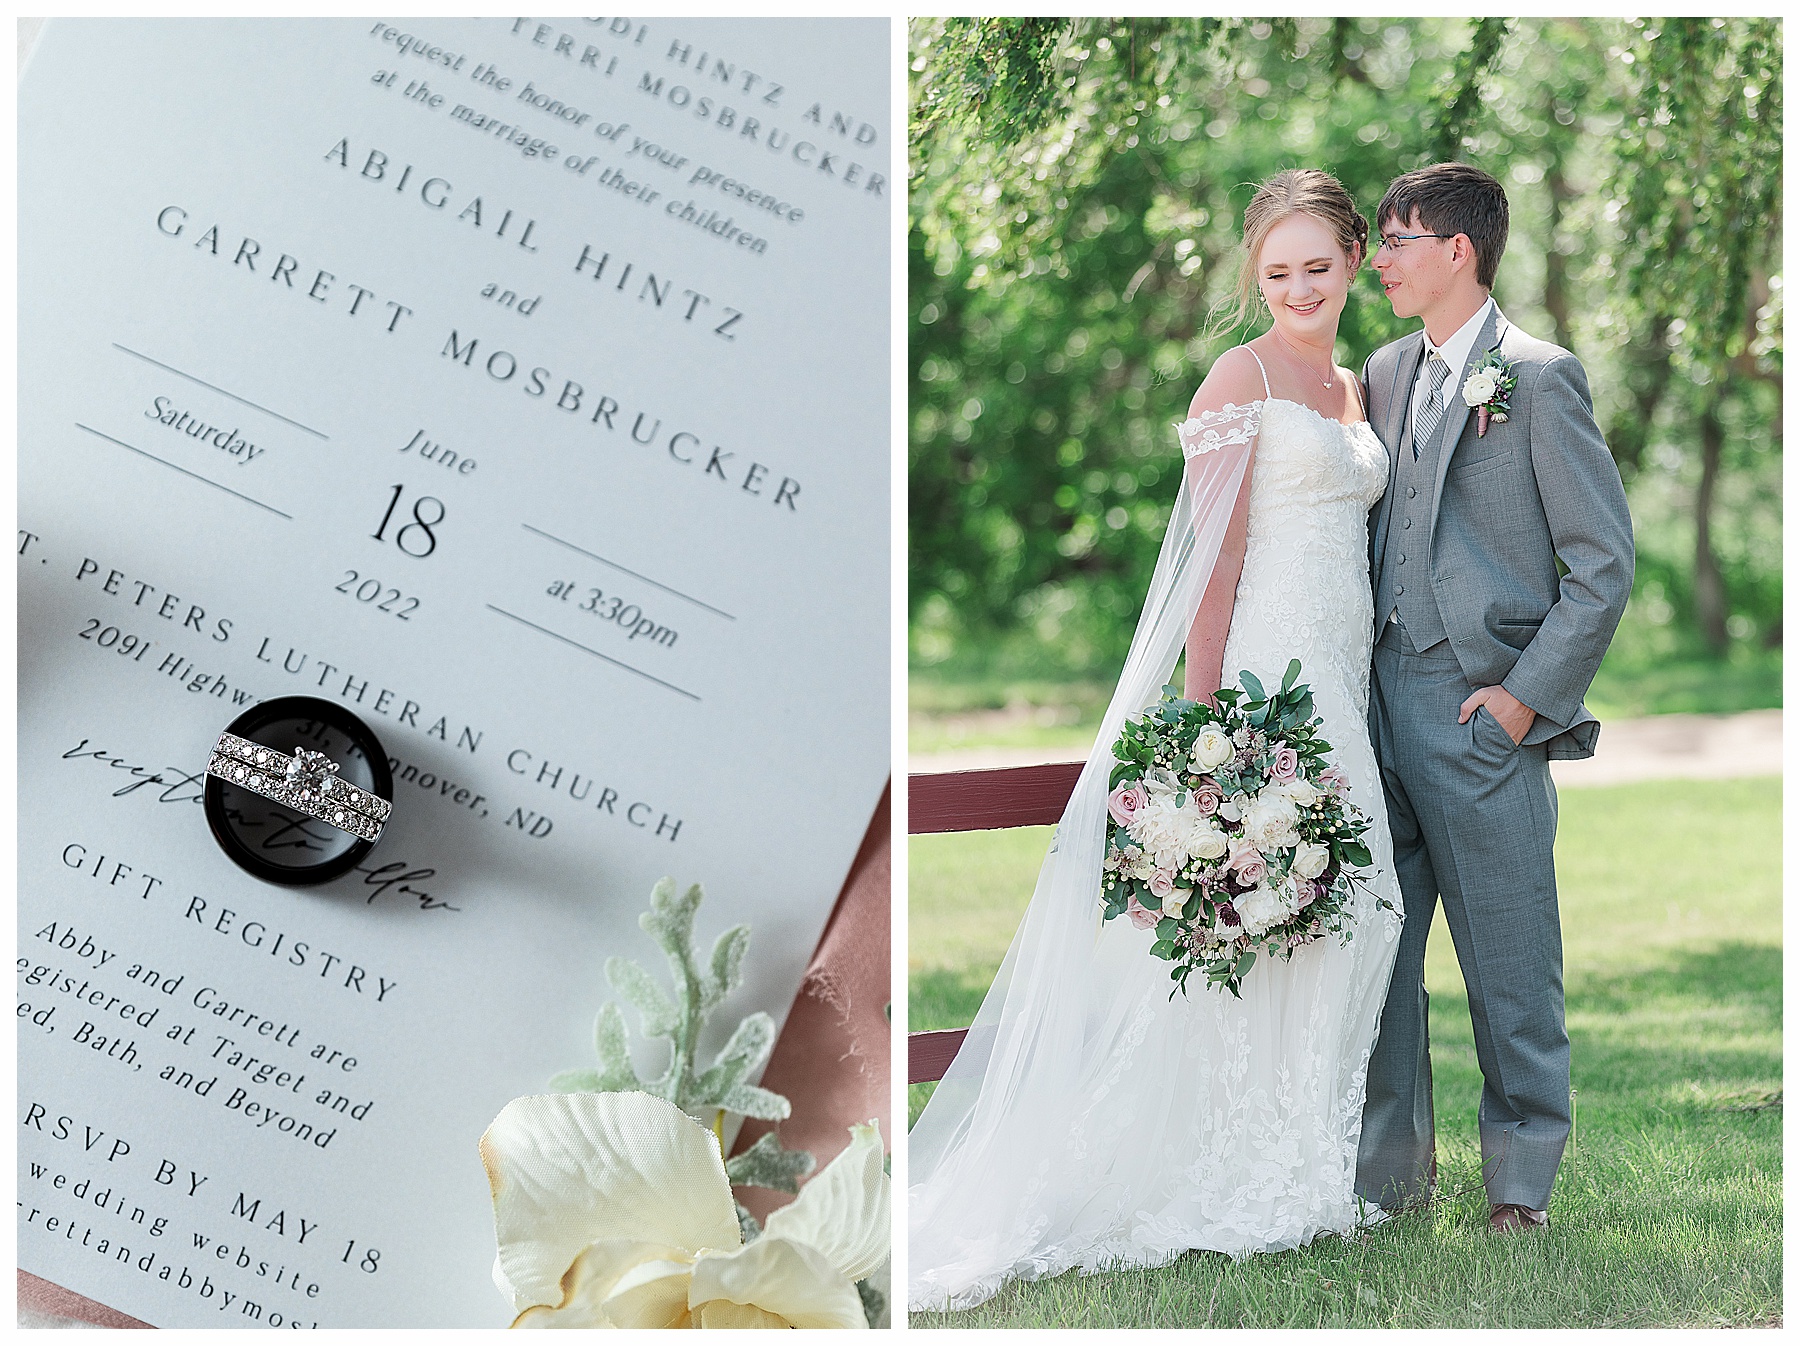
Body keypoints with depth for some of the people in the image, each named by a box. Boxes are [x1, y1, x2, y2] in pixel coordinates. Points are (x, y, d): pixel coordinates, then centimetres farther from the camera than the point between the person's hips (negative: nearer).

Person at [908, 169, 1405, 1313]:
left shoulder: (1353, 389, 18)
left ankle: (1297, 1166, 14)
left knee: (1326, 918, 7)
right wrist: (1208, 716, -19)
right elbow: (1210, 562, -12)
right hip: (1262, 678, -8)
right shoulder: (1242, 378, -6)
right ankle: (1233, 1183, -1)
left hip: (1340, 688, 8)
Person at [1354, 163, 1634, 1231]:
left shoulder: (1540, 377, -6)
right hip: (1381, 706, 6)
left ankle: (1523, 1182, 13)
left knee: (1511, 965, 1)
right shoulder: (1386, 374, 14)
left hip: (1486, 713, -6)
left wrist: (1528, 694, -12)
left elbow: (1606, 561, -8)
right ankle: (1388, 1167, 20)